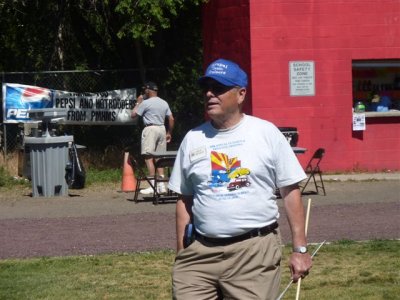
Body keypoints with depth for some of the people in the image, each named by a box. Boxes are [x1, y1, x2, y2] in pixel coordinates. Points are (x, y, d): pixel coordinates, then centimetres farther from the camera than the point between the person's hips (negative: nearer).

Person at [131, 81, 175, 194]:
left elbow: (133, 114, -4)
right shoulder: (164, 103, 13)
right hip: (162, 129, 7)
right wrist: (169, 133, 20)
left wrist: (138, 102, 9)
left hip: (150, 129, -7)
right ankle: (161, 185, 9)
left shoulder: (146, 103, -8)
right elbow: (171, 119, 12)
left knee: (148, 157, -7)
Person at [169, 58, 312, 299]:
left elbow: (291, 192, 2)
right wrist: (182, 254, 9)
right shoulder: (193, 139, 10)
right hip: (200, 252, 3)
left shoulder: (266, 133, 1)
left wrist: (300, 248, -2)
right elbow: (185, 200, 15)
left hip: (255, 252, -3)